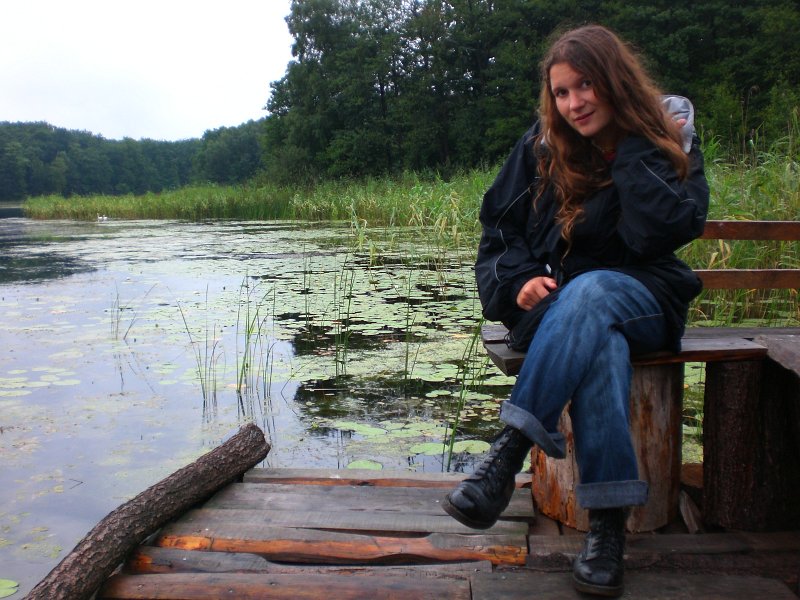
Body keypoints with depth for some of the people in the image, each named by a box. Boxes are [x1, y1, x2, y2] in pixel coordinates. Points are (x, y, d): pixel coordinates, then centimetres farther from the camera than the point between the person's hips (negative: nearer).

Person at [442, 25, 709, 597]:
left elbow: (662, 233, -16)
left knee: (589, 293, -38)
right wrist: (520, 280, -18)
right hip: (556, 304, 1)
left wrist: (632, 143, -13)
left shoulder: (672, 141, 1)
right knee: (598, 338, -37)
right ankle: (609, 519, -35)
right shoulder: (541, 147, 3)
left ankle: (508, 455, -41)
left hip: (640, 299, 0)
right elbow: (499, 232, 2)